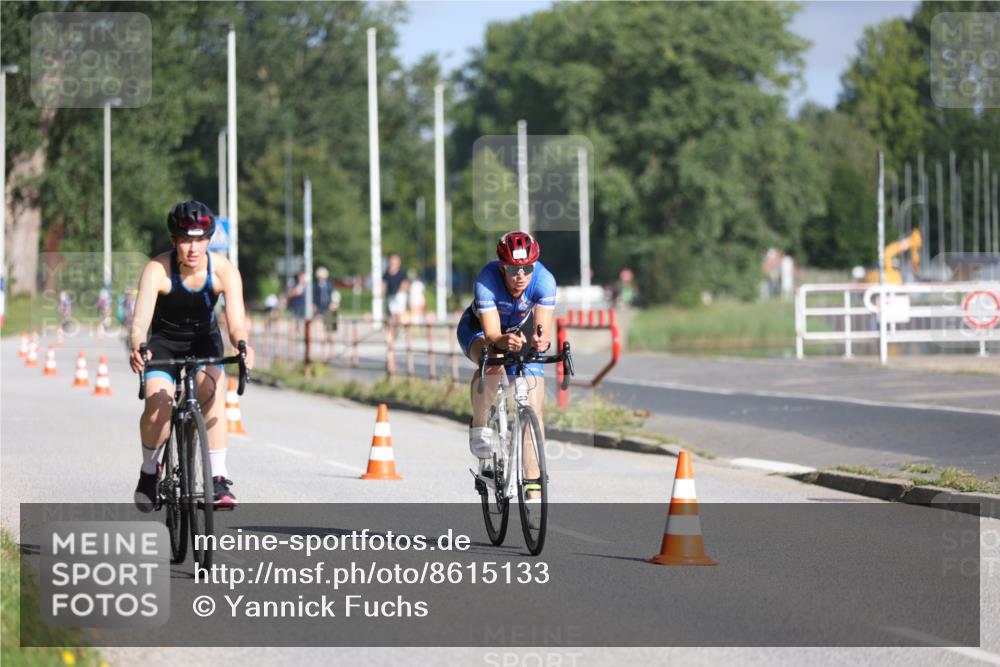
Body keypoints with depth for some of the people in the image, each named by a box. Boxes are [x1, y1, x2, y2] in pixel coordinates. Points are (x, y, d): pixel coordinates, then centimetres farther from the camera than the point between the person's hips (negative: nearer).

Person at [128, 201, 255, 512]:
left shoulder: (224, 270, -23)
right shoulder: (158, 270, -27)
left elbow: (237, 324, -29)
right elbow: (141, 320, -37)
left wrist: (243, 346, -52)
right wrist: (138, 349, -59)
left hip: (204, 340, 1)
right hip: (164, 342, -1)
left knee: (213, 389, -29)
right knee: (158, 403, -25)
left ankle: (219, 479, -26)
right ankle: (149, 472, 2)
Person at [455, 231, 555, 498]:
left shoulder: (544, 280, -31)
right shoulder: (487, 279, -36)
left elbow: (544, 328, -38)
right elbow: (491, 335, -40)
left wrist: (540, 341, -61)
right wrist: (504, 341, -63)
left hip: (520, 331, 2)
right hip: (478, 329, -2)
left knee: (533, 409, -11)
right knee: (492, 364, -38)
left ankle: (533, 482, -6)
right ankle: (479, 426, -16)